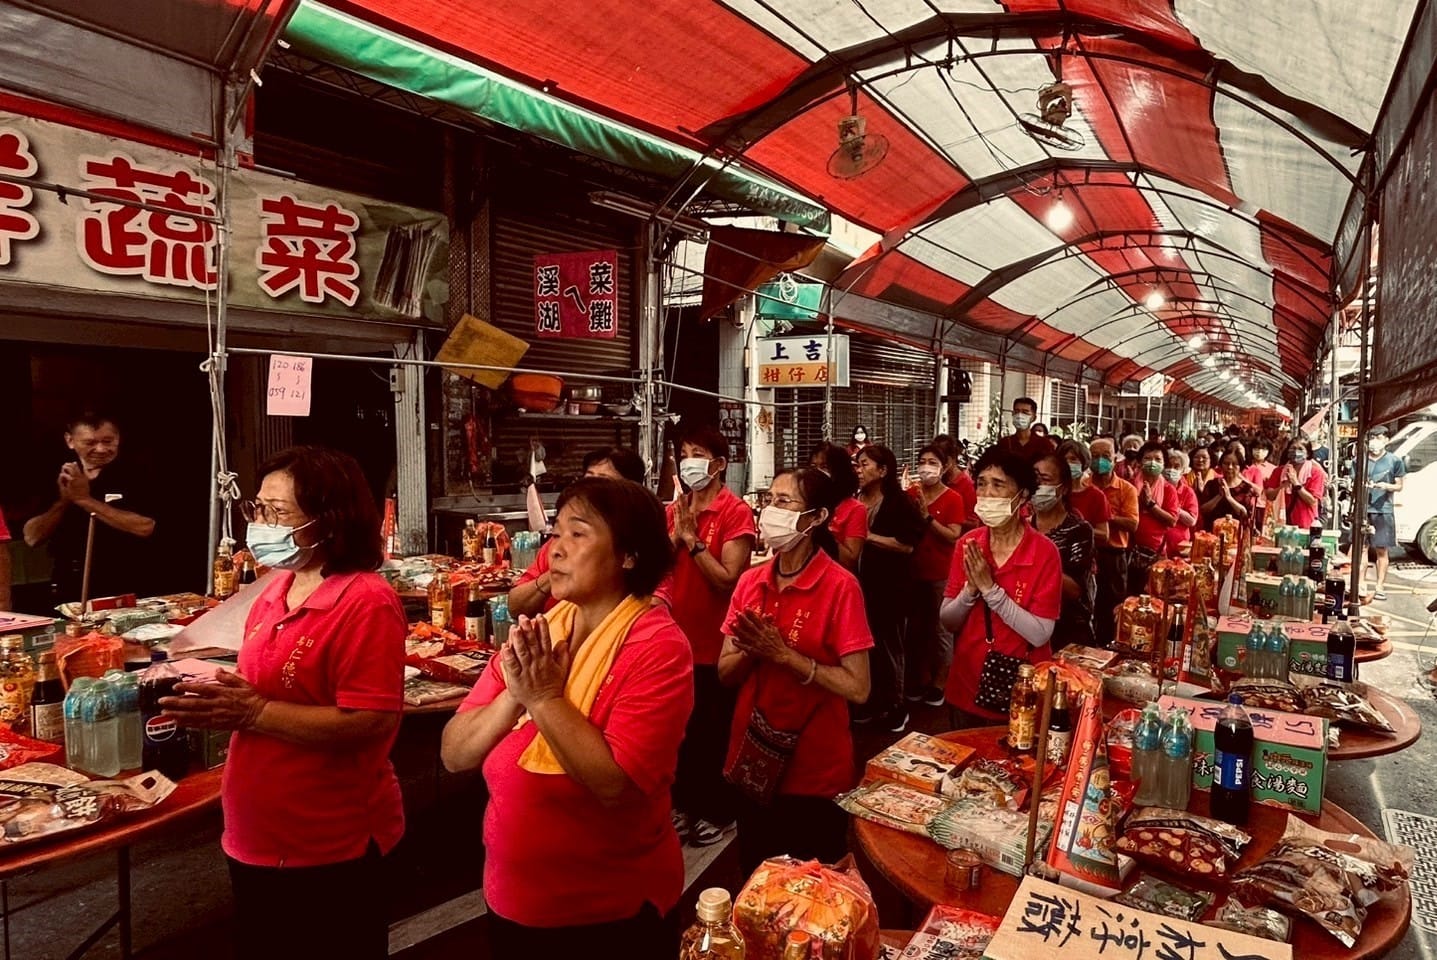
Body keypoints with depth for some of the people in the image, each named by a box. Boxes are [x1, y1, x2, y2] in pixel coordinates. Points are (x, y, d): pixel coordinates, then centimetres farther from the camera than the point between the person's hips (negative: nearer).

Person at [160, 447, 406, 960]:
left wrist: (252, 713, -25)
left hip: (331, 848, -8)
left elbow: (371, 724, -26)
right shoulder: (275, 592, 5)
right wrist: (218, 699, -1)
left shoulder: (365, 602, -21)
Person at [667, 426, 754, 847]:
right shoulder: (674, 509, 6)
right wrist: (675, 533, -13)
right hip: (677, 639, 6)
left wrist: (692, 537, -20)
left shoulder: (737, 513, -13)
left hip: (714, 644, -6)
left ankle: (716, 811, 29)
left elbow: (728, 581, -22)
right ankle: (684, 803, 36)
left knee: (713, 733, 10)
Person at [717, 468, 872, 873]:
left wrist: (784, 654, -23)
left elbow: (858, 688, -17)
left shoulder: (840, 586, -15)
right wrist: (749, 650, -17)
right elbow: (725, 673, 4)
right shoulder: (750, 581, 1)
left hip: (815, 769, -5)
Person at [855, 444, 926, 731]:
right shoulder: (856, 500, 6)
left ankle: (896, 707, 21)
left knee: (888, 644, 6)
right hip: (861, 581, 6)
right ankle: (873, 701, 28)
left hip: (890, 585, -5)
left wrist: (869, 535, -20)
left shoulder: (898, 502, -11)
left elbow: (907, 545, -20)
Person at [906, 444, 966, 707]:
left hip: (941, 574, -4)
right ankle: (916, 680, 30)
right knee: (915, 627, 15)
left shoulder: (952, 499, -8)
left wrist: (928, 517, -22)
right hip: (913, 571, 4)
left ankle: (937, 682, 21)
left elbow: (954, 537, -17)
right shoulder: (910, 494, 3)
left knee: (940, 629, 6)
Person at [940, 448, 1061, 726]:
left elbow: (1040, 634, -20)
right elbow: (948, 621, -3)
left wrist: (990, 588, -26)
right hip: (967, 685, 4)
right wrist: (971, 589, -21)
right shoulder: (967, 546, -3)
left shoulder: (1044, 552, -15)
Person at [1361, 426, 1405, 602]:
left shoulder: (1394, 461, 2)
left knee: (1381, 550, 4)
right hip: (1363, 509, 1)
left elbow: (1399, 486, 6)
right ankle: (1361, 583, 10)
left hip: (1383, 511, -1)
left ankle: (1380, 587, 10)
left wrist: (1386, 486, -14)